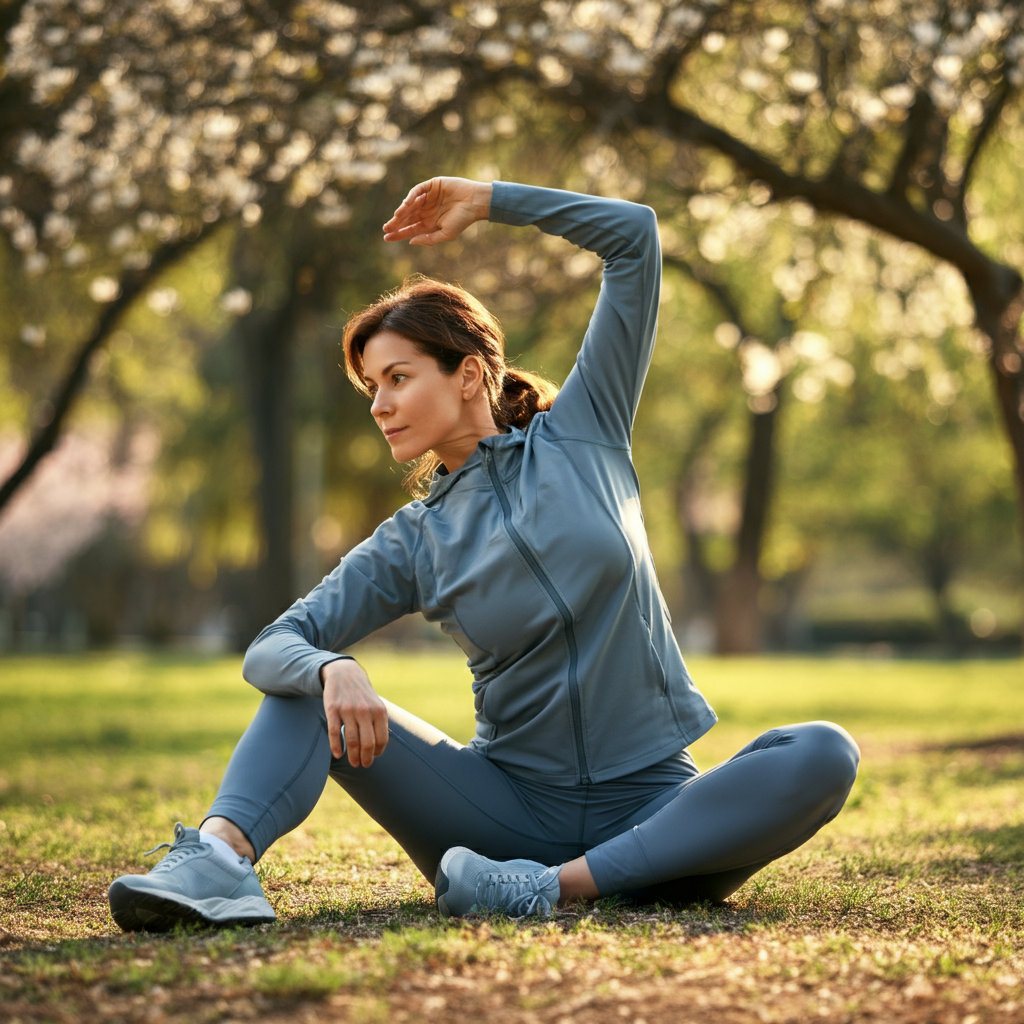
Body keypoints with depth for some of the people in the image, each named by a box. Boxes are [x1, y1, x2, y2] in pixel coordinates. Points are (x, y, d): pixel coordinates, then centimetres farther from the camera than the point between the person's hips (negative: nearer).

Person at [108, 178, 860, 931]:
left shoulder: (582, 435, 5)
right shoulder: (411, 545, 6)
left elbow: (635, 236, 6)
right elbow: (269, 648, -6)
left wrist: (486, 201, 9)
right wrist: (332, 669, -29)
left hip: (651, 809, -1)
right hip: (513, 804, 1)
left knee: (824, 755, -30)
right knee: (310, 688, -14)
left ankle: (558, 884, -35)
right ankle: (221, 857, -41)